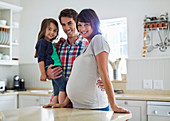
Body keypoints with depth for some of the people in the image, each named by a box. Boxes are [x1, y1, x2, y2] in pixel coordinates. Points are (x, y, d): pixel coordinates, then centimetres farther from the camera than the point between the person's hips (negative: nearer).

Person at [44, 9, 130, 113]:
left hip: (93, 107, -8)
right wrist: (64, 103, 12)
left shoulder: (98, 39, -8)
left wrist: (113, 105, -19)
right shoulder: (86, 47, 16)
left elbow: (104, 73, -16)